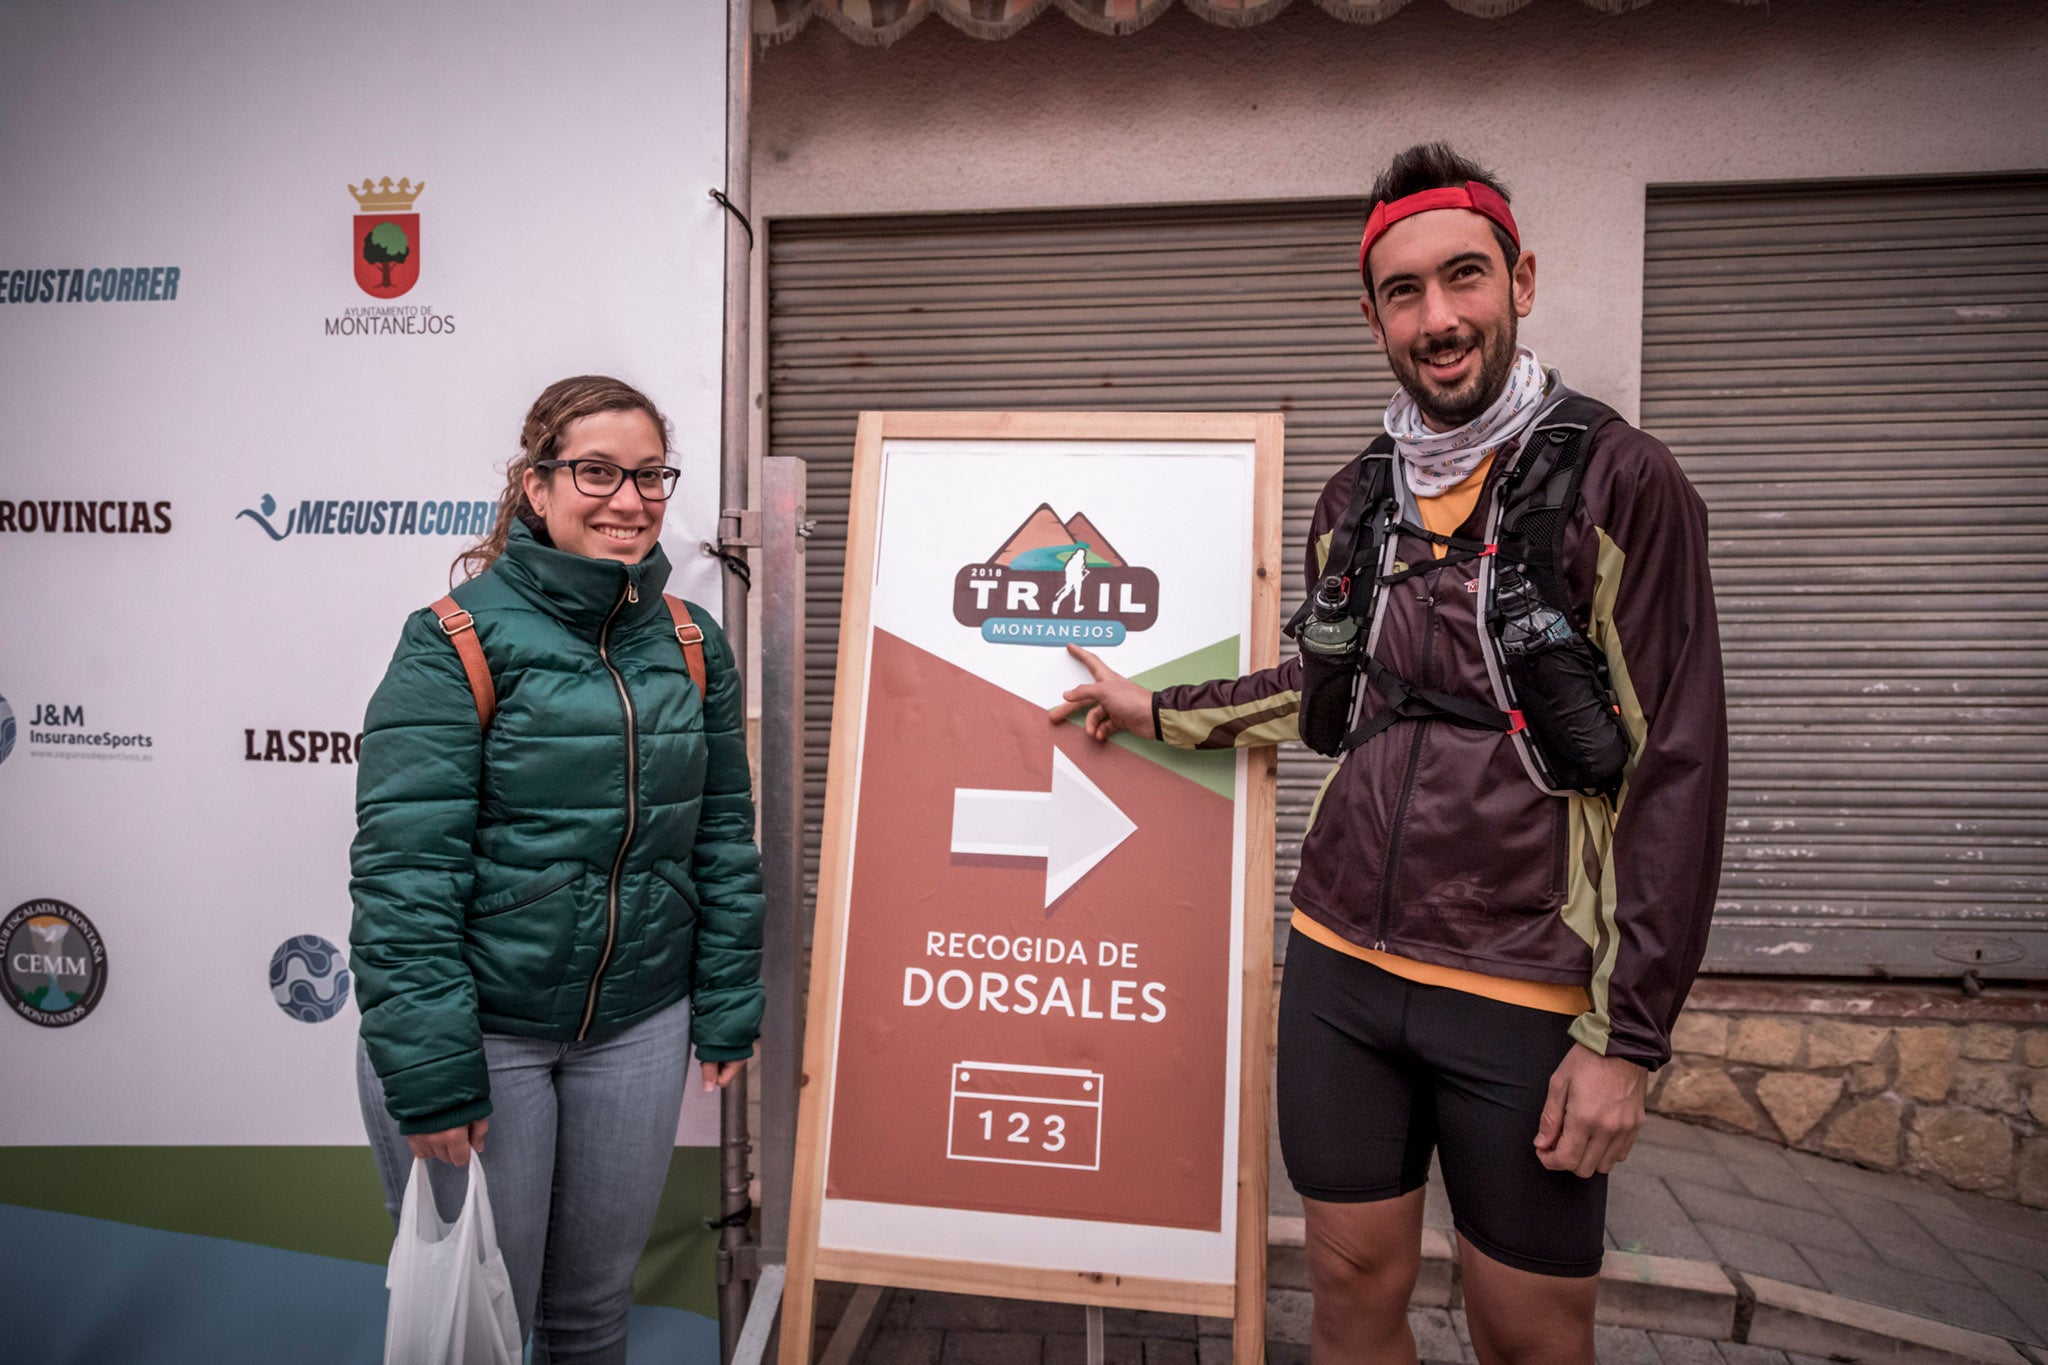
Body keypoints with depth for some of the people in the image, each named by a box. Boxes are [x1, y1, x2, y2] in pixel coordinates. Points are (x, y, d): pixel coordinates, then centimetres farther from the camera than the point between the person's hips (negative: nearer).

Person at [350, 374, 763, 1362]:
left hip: (638, 1027, 4)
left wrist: (728, 1012, 6)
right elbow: (404, 870, -15)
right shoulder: (457, 641, -12)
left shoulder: (693, 644, 1)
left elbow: (723, 840, 5)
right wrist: (427, 1074, -16)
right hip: (482, 1029, -3)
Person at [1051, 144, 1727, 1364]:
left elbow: (1675, 772, -10)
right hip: (1341, 966, 4)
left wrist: (1628, 1038, -12)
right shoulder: (1352, 503, 6)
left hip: (1523, 992, -4)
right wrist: (1156, 708, 19)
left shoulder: (1619, 481, -9)